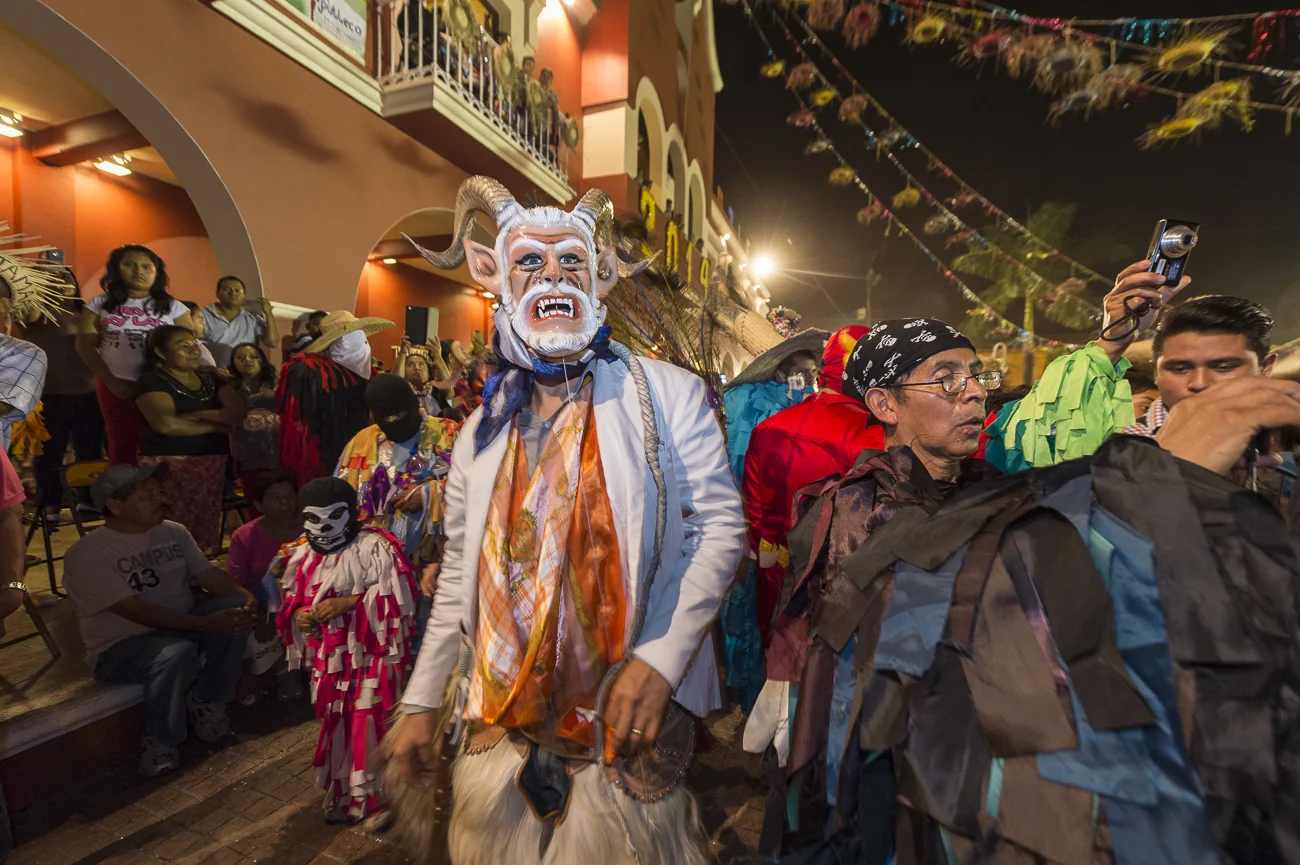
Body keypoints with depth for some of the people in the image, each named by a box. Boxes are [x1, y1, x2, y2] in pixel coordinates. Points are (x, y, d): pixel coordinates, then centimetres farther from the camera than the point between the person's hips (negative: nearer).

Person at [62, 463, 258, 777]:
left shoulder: (174, 532, 2)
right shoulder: (85, 555, -16)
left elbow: (208, 574, -2)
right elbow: (136, 610, -25)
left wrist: (246, 596, -24)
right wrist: (205, 624, -34)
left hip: (178, 628, 5)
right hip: (120, 646, -5)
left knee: (235, 608, -22)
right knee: (178, 652, -36)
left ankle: (204, 699, -2)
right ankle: (159, 741, -7)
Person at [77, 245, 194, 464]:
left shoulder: (173, 306, 5)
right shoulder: (99, 304, 8)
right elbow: (85, 345, 4)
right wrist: (111, 381, -6)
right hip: (116, 385, 2)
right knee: (122, 443, 10)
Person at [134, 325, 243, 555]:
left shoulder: (211, 378, 14)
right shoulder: (151, 381, -1)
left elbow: (237, 414, 2)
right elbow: (166, 424, -16)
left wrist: (198, 414, -10)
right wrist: (217, 425, -6)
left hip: (213, 463, 5)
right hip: (169, 465, -4)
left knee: (205, 528, 4)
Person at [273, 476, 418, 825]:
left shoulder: (373, 547, -14)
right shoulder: (301, 556, 8)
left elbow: (396, 597, -18)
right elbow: (290, 602, 19)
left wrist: (349, 603, -24)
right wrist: (297, 615, -3)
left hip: (370, 655, -6)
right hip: (328, 658, 6)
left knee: (370, 728, 0)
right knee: (335, 726, 17)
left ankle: (378, 797, 20)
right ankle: (343, 795, 37)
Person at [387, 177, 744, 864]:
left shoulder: (668, 395, -8)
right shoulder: (483, 430, 4)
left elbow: (720, 527, -10)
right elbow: (458, 580, 9)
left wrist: (661, 658, -19)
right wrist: (420, 704, 10)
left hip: (627, 715, -3)